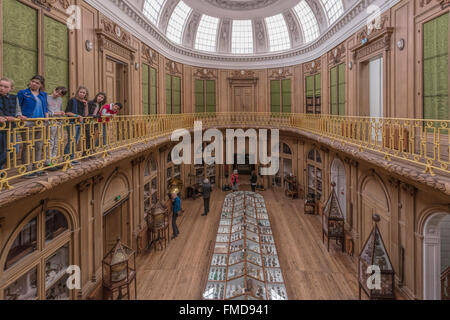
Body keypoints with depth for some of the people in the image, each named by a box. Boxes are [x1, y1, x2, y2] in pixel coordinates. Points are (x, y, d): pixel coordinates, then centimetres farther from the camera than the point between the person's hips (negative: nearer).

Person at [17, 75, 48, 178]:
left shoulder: (43, 94, 16)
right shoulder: (23, 93, 2)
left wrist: (47, 118, 10)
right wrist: (20, 116, -14)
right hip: (27, 123, -5)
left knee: (39, 147, 9)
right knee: (27, 147, -5)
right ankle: (27, 170, -1)